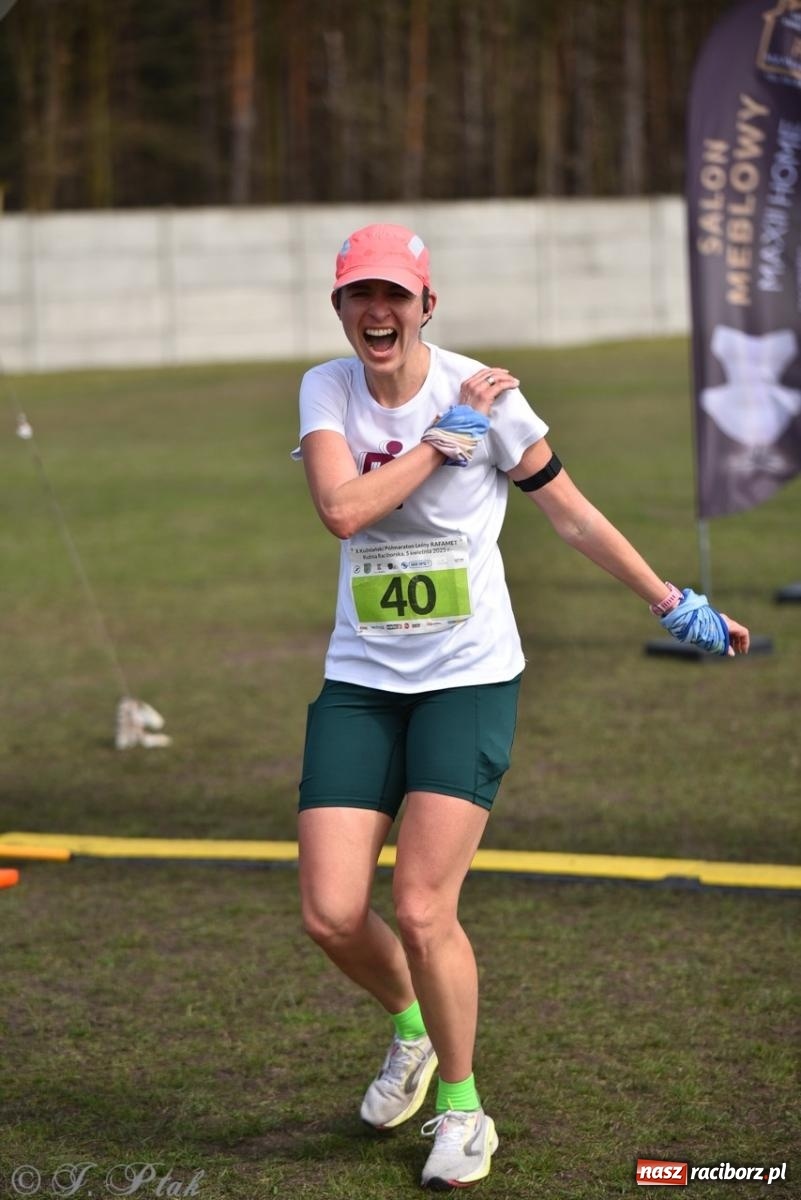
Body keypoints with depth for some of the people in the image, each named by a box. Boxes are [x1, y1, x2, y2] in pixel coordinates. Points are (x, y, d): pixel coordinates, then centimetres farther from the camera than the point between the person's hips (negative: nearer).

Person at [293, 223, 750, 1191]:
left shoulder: (481, 392, -7)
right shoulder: (326, 389, 0)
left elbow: (571, 513, 3)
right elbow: (341, 509, -18)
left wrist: (675, 605, 8)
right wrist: (447, 436, -16)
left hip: (468, 677, -3)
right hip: (360, 681, 3)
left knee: (422, 911, -13)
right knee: (331, 915, -5)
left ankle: (462, 1107, 11)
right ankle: (410, 1027, 29)